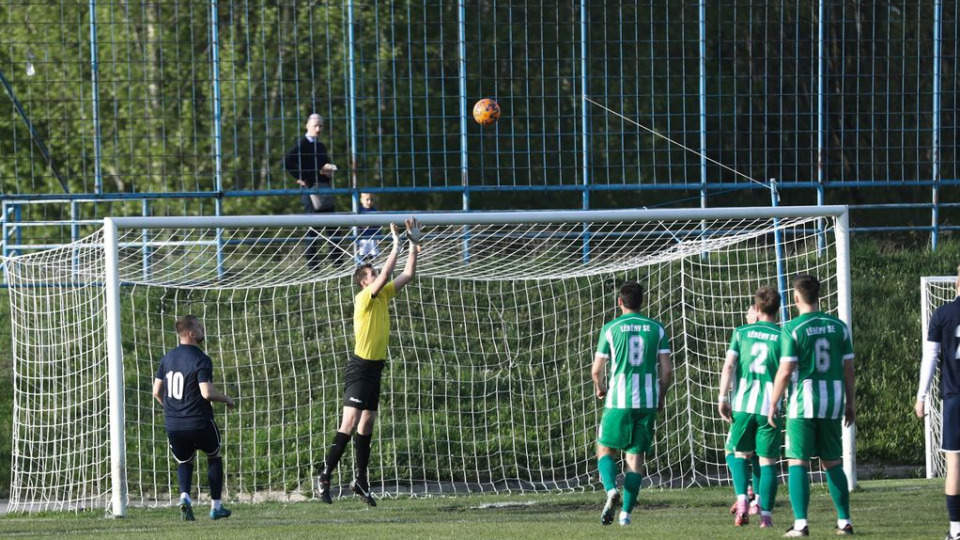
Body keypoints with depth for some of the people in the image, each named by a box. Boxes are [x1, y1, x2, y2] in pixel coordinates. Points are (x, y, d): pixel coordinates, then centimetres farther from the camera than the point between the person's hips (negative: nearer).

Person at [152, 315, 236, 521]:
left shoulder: (167, 358, 5)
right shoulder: (201, 360, -15)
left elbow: (156, 392, 9)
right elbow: (207, 392, -23)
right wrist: (226, 399, -5)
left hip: (173, 425, 5)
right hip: (199, 423, -5)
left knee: (184, 462, 21)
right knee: (214, 457, 19)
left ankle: (184, 496, -9)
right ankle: (216, 506, 18)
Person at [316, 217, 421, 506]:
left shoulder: (384, 295, 10)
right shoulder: (364, 297, -13)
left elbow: (408, 275, 15)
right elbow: (386, 275, -26)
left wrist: (414, 244, 7)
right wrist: (397, 244, -21)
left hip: (375, 368, 8)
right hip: (360, 368, -8)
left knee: (366, 426, 11)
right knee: (349, 425, -13)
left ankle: (361, 481, 16)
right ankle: (325, 477, -12)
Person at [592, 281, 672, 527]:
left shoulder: (610, 329, -3)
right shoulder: (657, 329, 4)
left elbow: (596, 370, 0)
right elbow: (667, 370, 2)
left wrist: (600, 388, 21)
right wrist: (661, 396, 19)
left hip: (619, 401, -2)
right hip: (647, 402, 2)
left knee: (605, 449, 12)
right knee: (635, 457, 8)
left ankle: (611, 490, -15)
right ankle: (626, 513, 2)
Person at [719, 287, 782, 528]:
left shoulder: (742, 333, 6)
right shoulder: (783, 337, 2)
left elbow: (728, 365, -3)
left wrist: (723, 397, -2)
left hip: (742, 405, 1)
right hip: (770, 407, -1)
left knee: (737, 452, 18)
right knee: (768, 461, 6)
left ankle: (742, 499, -3)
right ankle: (766, 514, 0)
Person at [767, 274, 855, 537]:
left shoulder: (792, 329, -8)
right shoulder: (838, 326, 5)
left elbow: (785, 372, -11)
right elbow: (848, 368, 7)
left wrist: (773, 404, -2)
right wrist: (850, 403, 16)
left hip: (803, 404, -4)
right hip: (833, 403, 4)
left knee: (798, 463, 0)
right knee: (833, 463, 12)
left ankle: (800, 523, -9)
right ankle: (844, 522, 11)